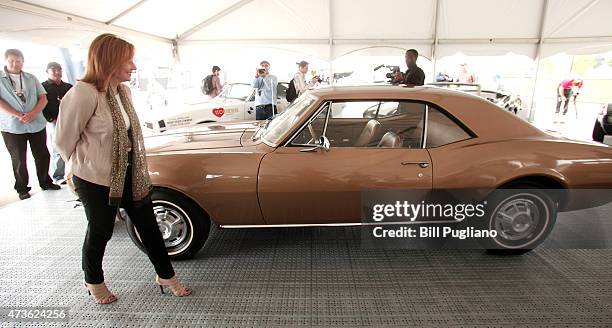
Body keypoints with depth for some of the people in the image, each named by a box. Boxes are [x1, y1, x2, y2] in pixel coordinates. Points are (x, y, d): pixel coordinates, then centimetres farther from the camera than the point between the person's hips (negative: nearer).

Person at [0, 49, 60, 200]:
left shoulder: (31, 78, 10)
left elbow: (43, 98, 5)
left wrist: (33, 113, -11)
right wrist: (18, 115, -17)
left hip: (36, 124, 2)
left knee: (42, 155, 9)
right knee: (19, 160, 6)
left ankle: (45, 182, 25)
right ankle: (22, 189, 18)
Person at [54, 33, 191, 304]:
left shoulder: (124, 90, 2)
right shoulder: (83, 93, -20)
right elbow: (64, 139, -11)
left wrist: (136, 166, 9)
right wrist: (88, 165, 2)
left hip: (130, 175, 6)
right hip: (96, 180, -6)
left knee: (148, 225, 12)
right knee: (101, 231, 13)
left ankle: (165, 276, 30)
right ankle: (93, 282, 41)